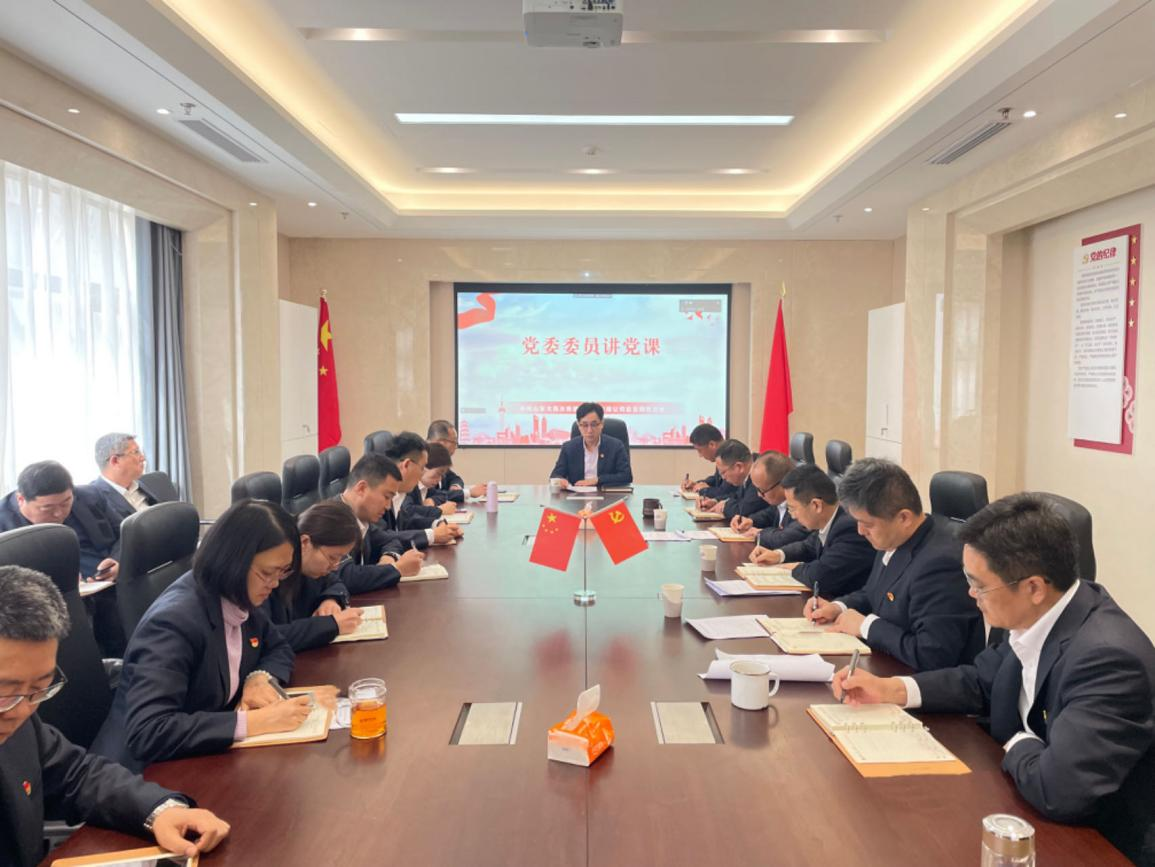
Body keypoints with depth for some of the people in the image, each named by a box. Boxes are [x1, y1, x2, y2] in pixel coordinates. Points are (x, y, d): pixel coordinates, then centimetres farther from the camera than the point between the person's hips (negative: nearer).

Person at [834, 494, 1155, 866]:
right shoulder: (1037, 617, -7)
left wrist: (1017, 745, -16)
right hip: (1036, 818, 7)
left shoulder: (1107, 657, -32)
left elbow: (1057, 790, -36)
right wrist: (890, 689, 0)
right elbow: (982, 681, 9)